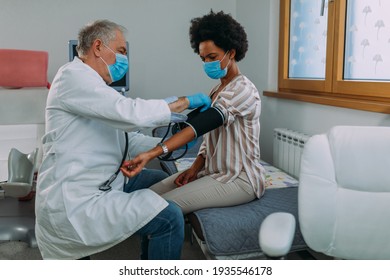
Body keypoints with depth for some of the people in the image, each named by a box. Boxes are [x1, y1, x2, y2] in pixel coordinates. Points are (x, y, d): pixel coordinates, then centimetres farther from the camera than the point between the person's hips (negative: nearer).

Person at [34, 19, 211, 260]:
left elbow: (130, 138, 14)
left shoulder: (97, 88, 18)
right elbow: (131, 113, -26)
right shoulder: (73, 76, -13)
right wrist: (185, 102, -15)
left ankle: (150, 258, 31)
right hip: (73, 203, -11)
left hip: (96, 189, 11)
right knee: (169, 218, -19)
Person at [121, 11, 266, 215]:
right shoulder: (217, 90, 14)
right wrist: (194, 169, -4)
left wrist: (151, 154, -39)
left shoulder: (243, 89, -17)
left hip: (240, 179, -8)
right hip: (213, 172, 8)